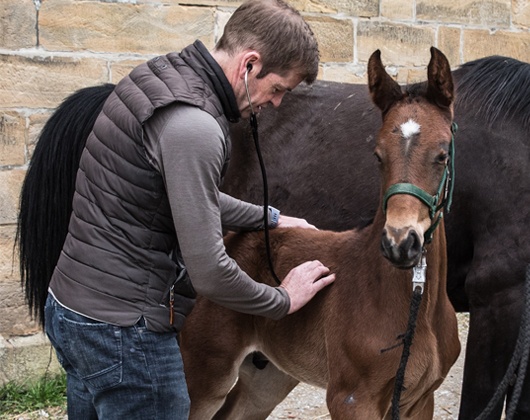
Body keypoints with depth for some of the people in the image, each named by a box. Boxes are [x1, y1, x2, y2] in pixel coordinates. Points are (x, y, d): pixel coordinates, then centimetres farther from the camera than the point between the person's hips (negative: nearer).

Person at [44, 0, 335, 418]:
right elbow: (209, 272, -24)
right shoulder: (193, 127, -25)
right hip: (123, 330, -10)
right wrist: (283, 300, -7)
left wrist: (272, 219, 22)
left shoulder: (157, 78, 6)